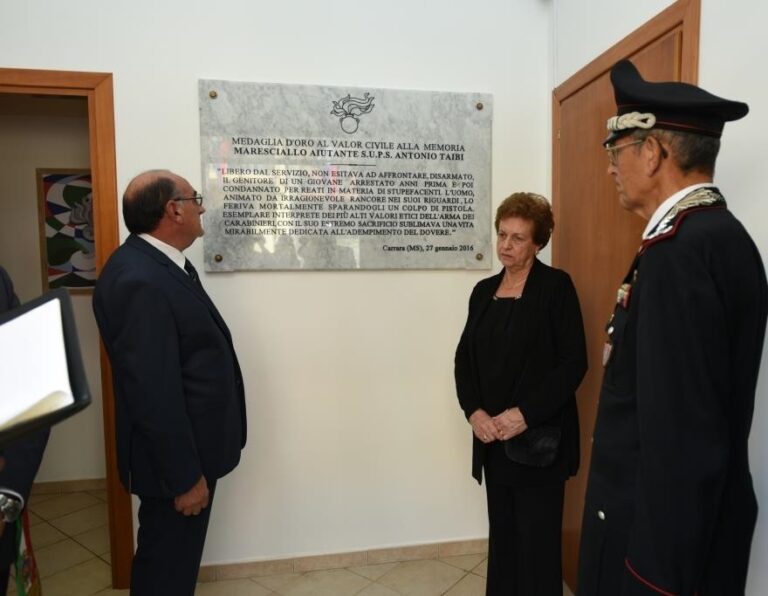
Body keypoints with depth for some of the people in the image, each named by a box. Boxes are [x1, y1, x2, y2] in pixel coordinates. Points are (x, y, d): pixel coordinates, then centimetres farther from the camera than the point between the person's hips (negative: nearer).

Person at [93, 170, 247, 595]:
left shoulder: (158, 262, 5)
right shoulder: (139, 281, -27)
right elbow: (153, 393, -28)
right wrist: (184, 476, -20)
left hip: (187, 448, 9)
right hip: (175, 460, -9)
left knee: (177, 558, 25)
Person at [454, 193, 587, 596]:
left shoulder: (556, 286, -6)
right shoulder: (484, 291, 9)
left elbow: (573, 362, -12)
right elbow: (464, 359, 8)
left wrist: (525, 414, -18)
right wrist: (474, 412, -7)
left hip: (538, 436, -5)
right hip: (492, 436, 5)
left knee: (537, 538, 6)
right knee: (502, 532, 15)